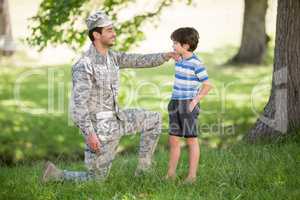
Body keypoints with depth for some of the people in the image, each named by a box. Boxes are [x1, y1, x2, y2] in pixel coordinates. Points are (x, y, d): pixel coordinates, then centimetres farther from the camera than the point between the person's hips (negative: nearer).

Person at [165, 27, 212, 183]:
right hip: (175, 104, 8)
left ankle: (192, 175, 5)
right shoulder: (179, 60, 9)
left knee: (191, 140, 0)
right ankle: (171, 173, 17)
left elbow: (207, 85, -13)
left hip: (188, 105, -8)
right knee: (173, 139, 10)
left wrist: (195, 101, -15)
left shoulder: (196, 64, -15)